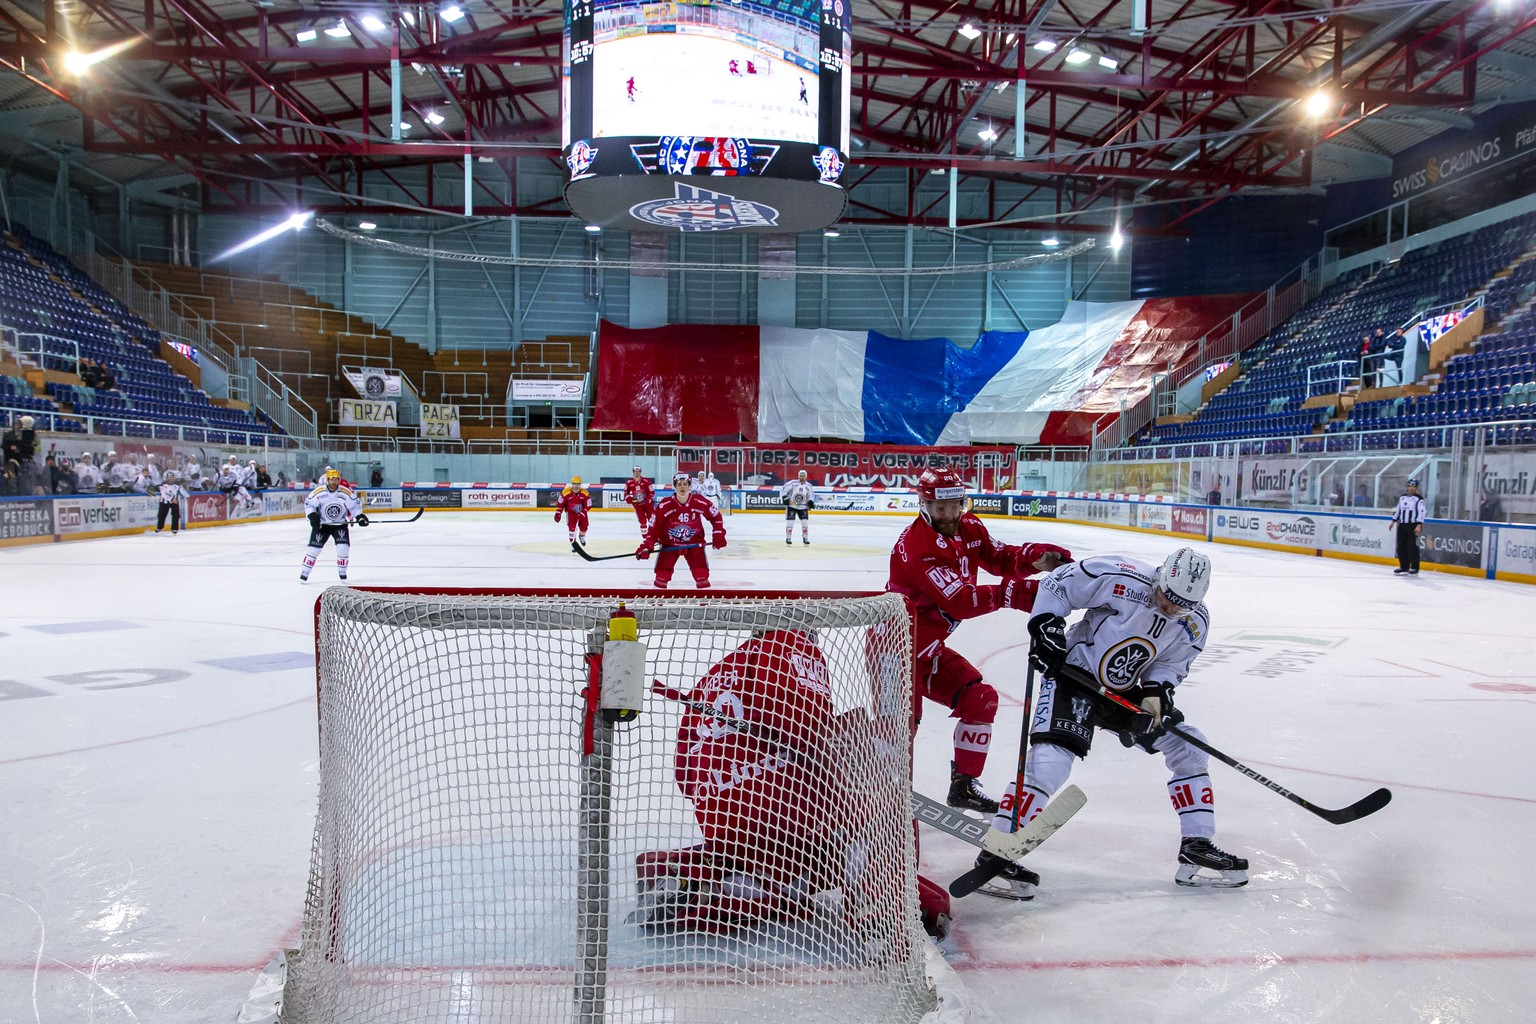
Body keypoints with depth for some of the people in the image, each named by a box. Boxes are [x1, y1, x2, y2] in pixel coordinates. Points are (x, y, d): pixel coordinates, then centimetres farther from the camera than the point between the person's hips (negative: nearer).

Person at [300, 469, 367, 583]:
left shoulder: (346, 492, -13)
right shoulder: (318, 492, -15)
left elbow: (355, 505, -4)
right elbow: (308, 504, -6)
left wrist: (359, 516, -19)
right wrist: (313, 516, -21)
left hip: (340, 524, 1)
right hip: (321, 524, -1)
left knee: (343, 548, -12)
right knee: (314, 548, -6)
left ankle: (342, 573, 8)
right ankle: (304, 573, 5)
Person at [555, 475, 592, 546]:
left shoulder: (585, 493, -17)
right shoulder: (566, 492, -19)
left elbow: (588, 505, -10)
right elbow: (560, 503, -8)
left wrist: (582, 512, -19)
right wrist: (558, 513, -11)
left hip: (581, 512, 2)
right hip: (570, 512, -2)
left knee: (584, 525, 2)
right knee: (571, 527, -16)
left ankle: (582, 536, 37)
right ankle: (573, 543, -10)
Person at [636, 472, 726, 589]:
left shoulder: (700, 503, -17)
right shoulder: (664, 505, -20)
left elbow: (715, 516, -1)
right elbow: (654, 526, -14)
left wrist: (718, 534, -8)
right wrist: (647, 545, -24)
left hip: (694, 543, 1)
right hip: (669, 543, 0)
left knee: (701, 574, -6)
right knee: (662, 574, -5)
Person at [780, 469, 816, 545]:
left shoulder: (809, 486, 1)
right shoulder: (793, 483, -11)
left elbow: (811, 495, 11)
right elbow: (783, 489, -9)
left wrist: (811, 502, -7)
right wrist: (784, 498, -18)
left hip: (803, 507, 3)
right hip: (791, 506, -3)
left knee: (805, 521, -4)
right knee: (790, 521, -7)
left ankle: (805, 538, 8)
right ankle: (788, 538, 3)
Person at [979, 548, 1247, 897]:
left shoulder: (1195, 624, -6)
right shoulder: (1120, 578, -24)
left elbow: (1171, 665, 5)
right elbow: (1056, 584, -14)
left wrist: (1156, 692, -14)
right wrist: (1045, 625, -22)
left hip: (1128, 691, 7)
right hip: (1073, 672, -7)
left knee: (1188, 749, 6)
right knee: (1050, 761, -21)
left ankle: (1197, 848, 18)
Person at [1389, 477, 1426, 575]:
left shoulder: (1419, 499, -7)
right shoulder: (1402, 498, 13)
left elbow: (1422, 512, -13)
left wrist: (1419, 525, -22)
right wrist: (1393, 522, 19)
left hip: (1413, 526, -6)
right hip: (1402, 525, 6)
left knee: (1412, 547, -10)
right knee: (1401, 547, 6)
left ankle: (1414, 568, -6)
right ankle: (1404, 567, 14)